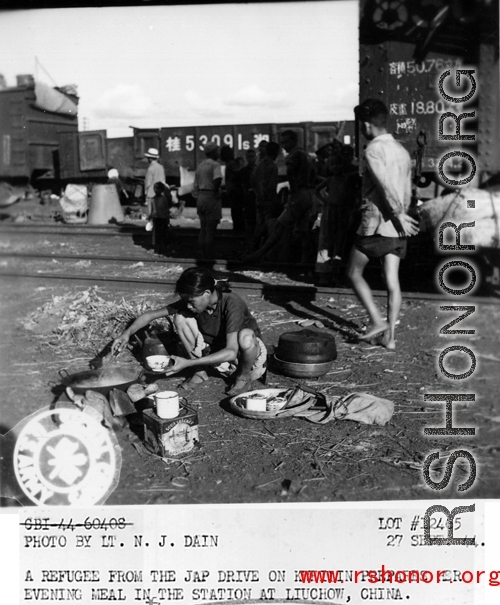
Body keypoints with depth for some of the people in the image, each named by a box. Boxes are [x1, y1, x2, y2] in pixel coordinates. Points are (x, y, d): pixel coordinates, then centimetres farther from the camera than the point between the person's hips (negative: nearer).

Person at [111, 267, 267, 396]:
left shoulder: (232, 303, -31)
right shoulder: (190, 303, -15)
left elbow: (231, 352, -37)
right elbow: (150, 315, -10)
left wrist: (188, 363, -42)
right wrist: (127, 333, -28)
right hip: (217, 354, 4)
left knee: (245, 336, -41)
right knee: (180, 318, -15)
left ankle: (243, 376, -8)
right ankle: (199, 373, 0)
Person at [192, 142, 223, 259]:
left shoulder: (200, 166, 16)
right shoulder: (215, 164, -9)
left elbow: (195, 186, 17)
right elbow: (218, 178, -29)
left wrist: (197, 197, 19)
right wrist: (216, 191, -15)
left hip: (200, 198, 8)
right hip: (211, 198, -8)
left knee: (203, 229, 13)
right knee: (210, 230, -4)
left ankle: (201, 256, 15)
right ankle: (209, 257, -3)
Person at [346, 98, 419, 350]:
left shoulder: (373, 149, -11)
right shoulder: (402, 151, 13)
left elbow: (385, 185, -21)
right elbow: (407, 192, 15)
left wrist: (398, 215, -15)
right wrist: (401, 215, 18)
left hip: (376, 223, -7)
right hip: (397, 227, 7)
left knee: (354, 273, 10)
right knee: (392, 281, 6)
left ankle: (377, 320, 0)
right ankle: (389, 335, 8)